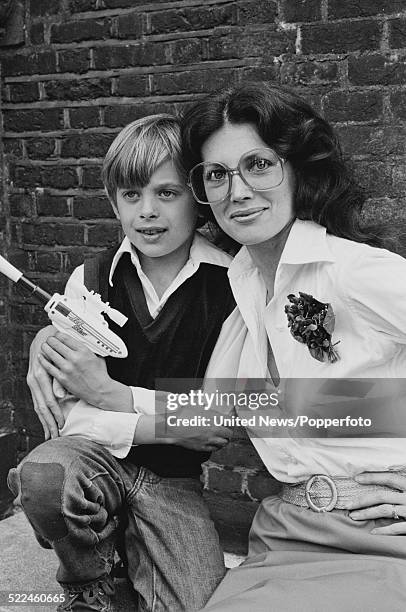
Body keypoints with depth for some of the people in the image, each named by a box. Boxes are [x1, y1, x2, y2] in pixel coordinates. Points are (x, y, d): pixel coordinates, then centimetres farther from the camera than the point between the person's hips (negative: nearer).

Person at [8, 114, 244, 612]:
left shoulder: (231, 288, -8)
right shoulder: (89, 278, 0)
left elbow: (222, 423, -10)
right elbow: (65, 411, 1)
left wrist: (107, 392, -17)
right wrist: (150, 414, -16)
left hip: (178, 480, -2)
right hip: (96, 456, 2)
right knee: (42, 474, -31)